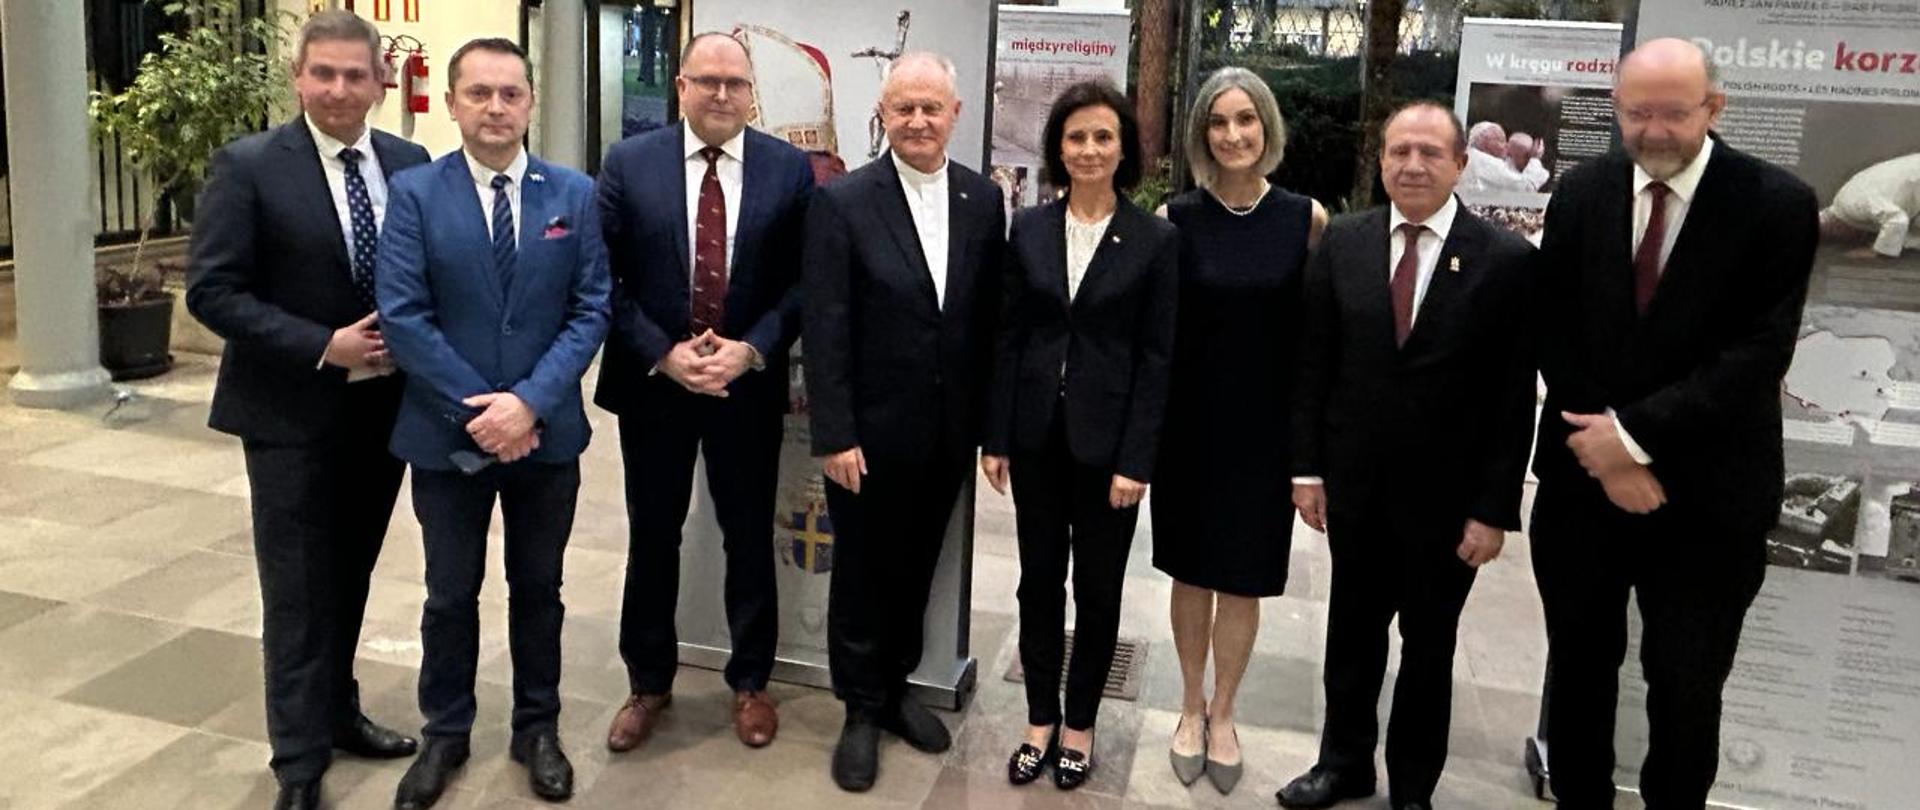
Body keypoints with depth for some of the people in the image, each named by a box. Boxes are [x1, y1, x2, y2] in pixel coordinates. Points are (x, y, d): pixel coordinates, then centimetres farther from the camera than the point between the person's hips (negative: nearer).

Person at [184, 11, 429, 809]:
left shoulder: (411, 164, 3)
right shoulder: (247, 165, -9)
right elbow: (212, 292, -12)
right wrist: (323, 346, -19)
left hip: (384, 404, 4)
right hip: (290, 412, -4)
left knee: (350, 577, 17)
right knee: (299, 588, 3)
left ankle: (336, 711, 36)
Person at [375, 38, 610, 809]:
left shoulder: (575, 193, 0)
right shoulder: (415, 191, -4)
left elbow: (591, 310, -5)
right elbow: (402, 315, -10)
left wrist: (529, 402, -16)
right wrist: (474, 408, -16)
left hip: (547, 429, 1)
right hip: (448, 432, -1)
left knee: (538, 588, 14)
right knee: (451, 594, 13)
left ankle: (537, 728, 31)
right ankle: (445, 734, 31)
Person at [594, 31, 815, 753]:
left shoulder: (789, 168, -2)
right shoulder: (628, 162, -2)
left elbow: (803, 280, -2)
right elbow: (603, 278, -4)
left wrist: (750, 351, -15)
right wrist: (663, 354, -14)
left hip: (749, 384, 0)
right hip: (652, 381, 0)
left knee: (749, 538, 12)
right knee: (652, 538, 13)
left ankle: (750, 682, 30)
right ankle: (649, 682, 31)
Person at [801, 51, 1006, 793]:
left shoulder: (983, 199, 1)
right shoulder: (842, 202, -10)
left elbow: (990, 318, 4)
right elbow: (825, 332, -12)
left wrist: (987, 420, 4)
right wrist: (835, 435, -15)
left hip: (948, 431, 4)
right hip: (871, 430, -3)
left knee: (915, 568, 18)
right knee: (862, 573, 12)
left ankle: (895, 687, 38)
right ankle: (861, 710, 29)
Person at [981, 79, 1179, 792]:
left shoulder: (1155, 240, -5)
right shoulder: (1028, 230, 2)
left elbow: (1157, 356, -6)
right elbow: (1008, 337, 4)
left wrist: (1136, 461, -10)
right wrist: (996, 437, 0)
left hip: (1108, 440, -2)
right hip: (1037, 435, 3)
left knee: (1098, 588, 10)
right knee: (1039, 580, 12)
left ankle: (1079, 722, 28)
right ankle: (1040, 718, 27)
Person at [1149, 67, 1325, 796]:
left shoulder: (1305, 218, -4)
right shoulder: (1175, 219, -5)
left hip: (1266, 427, 0)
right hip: (1190, 423, 0)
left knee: (1243, 579, 10)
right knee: (1192, 571, 12)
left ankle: (1221, 714, 30)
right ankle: (1191, 705, 32)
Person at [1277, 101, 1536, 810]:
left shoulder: (1505, 259, -10)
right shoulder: (1342, 242, -1)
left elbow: (1514, 397, -9)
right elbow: (1312, 363, 2)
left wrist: (1495, 508, -11)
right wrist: (1306, 467, -1)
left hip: (1445, 497, -2)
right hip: (1355, 486, 3)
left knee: (1429, 647, 14)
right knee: (1352, 633, 17)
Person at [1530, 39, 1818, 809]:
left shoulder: (1777, 204, -9)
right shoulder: (1581, 191, 1)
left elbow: (1760, 353, -14)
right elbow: (1554, 334, 1)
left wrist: (1637, 433, -18)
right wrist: (1602, 444, -9)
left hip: (1706, 491, -3)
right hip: (1584, 474, 3)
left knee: (1686, 688, 8)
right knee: (1579, 665, 16)